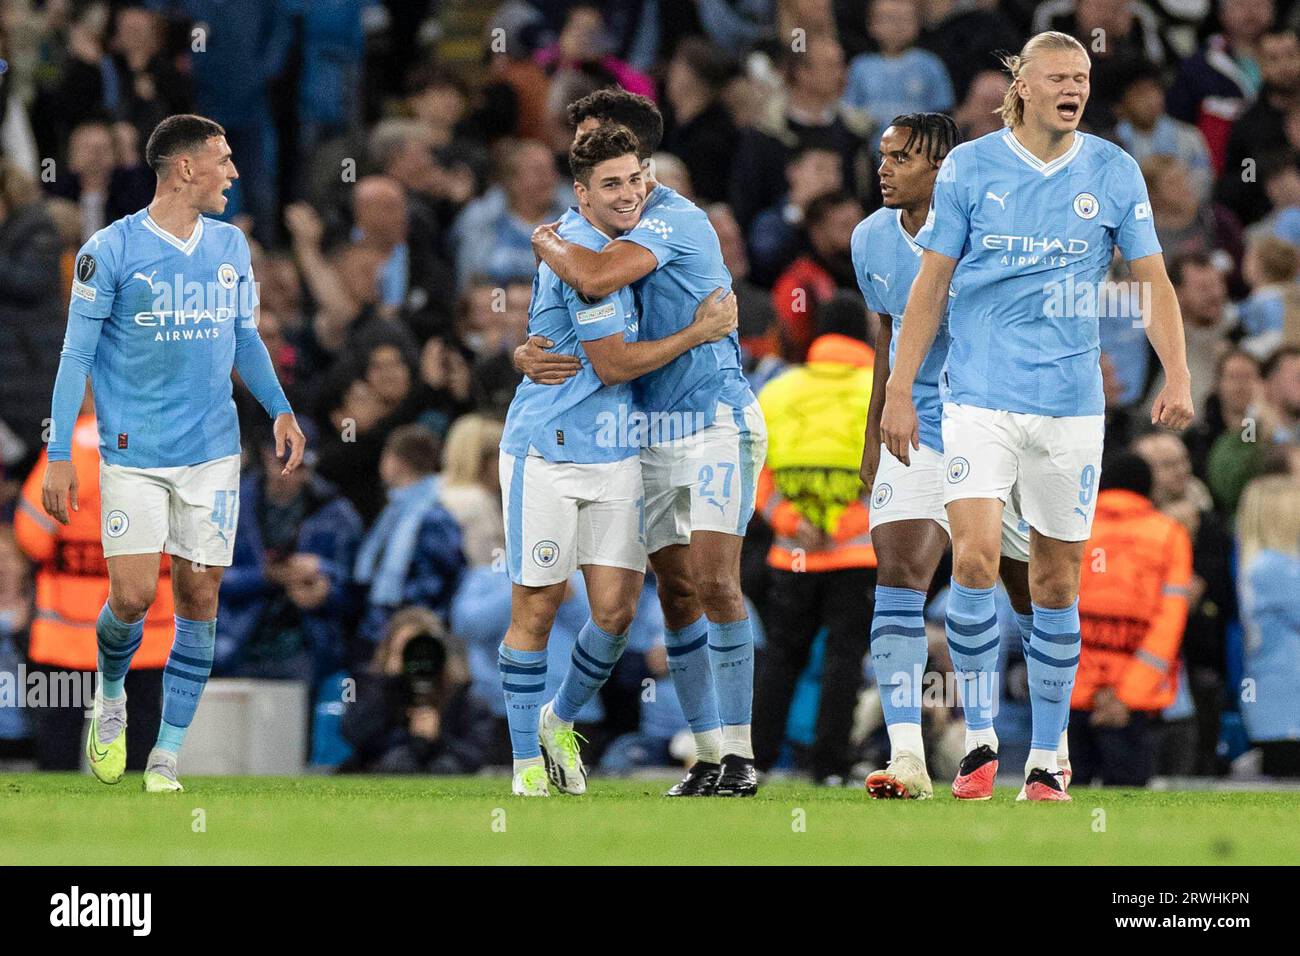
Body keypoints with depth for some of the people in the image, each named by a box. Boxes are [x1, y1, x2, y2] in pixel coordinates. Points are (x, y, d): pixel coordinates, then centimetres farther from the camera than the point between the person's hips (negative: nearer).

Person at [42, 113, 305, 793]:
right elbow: (76, 356, -4)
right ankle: (110, 699, 22)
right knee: (133, 597, -11)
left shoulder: (230, 246, 8)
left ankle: (166, 756, 9)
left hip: (212, 454, 4)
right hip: (133, 455, -4)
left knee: (199, 599, 0)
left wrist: (280, 408, 8)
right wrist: (58, 455, -8)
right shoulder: (110, 251, -7)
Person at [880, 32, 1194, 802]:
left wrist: (1178, 376, -9)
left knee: (1057, 582, 5)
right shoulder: (969, 167, 1)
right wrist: (899, 392, 1)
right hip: (981, 397, -2)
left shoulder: (1113, 172, 4)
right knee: (976, 557, -17)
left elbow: (1152, 279, 5)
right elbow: (931, 284, 5)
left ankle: (1046, 758, 15)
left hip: (1071, 404, 2)